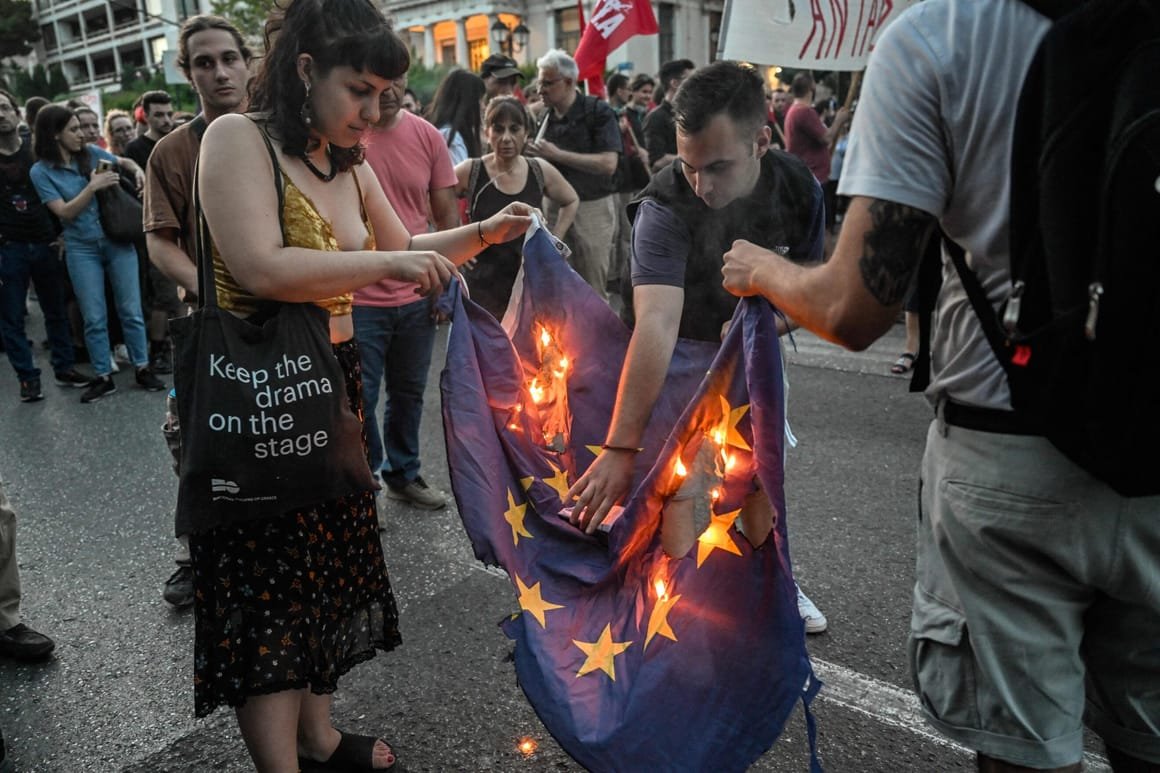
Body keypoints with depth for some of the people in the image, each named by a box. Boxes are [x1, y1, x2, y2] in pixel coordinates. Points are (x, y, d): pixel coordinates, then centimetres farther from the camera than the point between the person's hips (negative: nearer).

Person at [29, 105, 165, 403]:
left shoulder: (91, 152, 3)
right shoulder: (41, 171, -4)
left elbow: (124, 161, 21)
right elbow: (64, 212, -10)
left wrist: (138, 170, 0)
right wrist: (93, 187, -18)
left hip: (118, 240, 2)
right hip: (81, 249, -2)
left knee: (130, 310, 4)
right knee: (94, 317, 2)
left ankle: (143, 369, 13)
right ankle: (103, 377, 12)